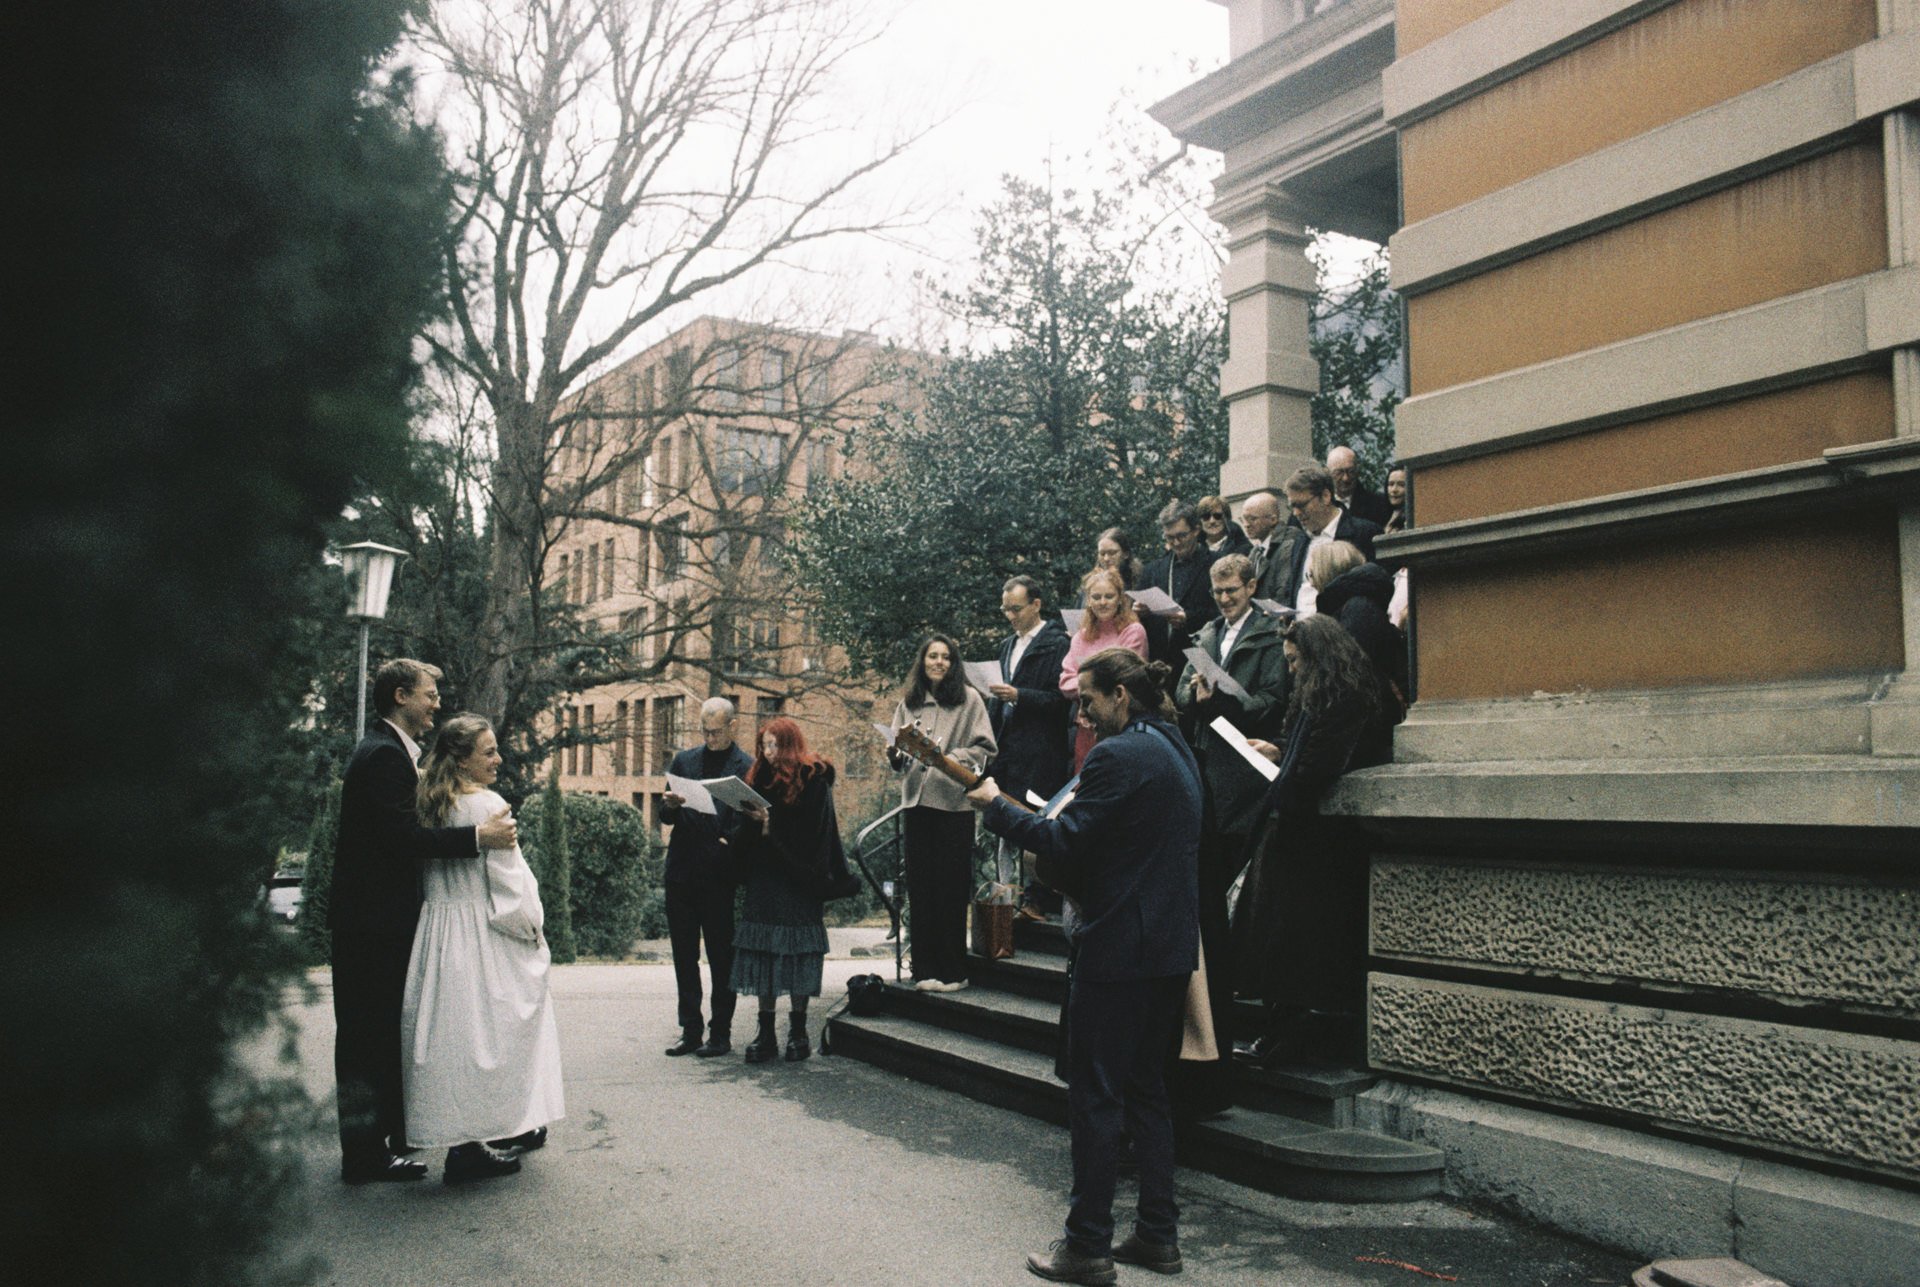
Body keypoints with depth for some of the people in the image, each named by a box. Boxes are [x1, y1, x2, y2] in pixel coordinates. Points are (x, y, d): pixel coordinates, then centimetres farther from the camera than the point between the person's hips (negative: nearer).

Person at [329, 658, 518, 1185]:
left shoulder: (390, 751, 16)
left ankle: (387, 1135, 29)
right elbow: (404, 835, -26)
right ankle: (367, 1154, 5)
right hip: (373, 921, -11)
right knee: (370, 1034, -3)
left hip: (382, 918, 11)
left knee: (378, 1032, 18)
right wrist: (477, 836, -26)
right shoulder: (384, 755, -17)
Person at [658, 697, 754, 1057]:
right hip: (681, 873, 4)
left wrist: (733, 842, -21)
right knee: (684, 957, 9)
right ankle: (690, 1031, 18)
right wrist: (669, 806, -9)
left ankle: (721, 1033, 12)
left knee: (721, 958, 3)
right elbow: (666, 817, 13)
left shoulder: (747, 767, -1)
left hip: (721, 876, -4)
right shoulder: (684, 761, 12)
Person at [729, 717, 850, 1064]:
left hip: (798, 882, -5)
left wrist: (770, 824, -14)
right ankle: (766, 1033, 7)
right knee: (762, 956, 2)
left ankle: (798, 1032, 9)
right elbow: (746, 836, 13)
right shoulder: (760, 779, 14)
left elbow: (812, 834, -10)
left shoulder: (813, 782, -3)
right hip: (763, 882, 5)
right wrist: (750, 820, -9)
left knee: (796, 954, -1)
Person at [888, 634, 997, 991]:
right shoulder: (908, 703, 12)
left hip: (954, 802, -4)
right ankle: (926, 968, 13)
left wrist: (950, 759, -17)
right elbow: (900, 757, 14)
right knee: (920, 886, 6)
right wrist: (895, 755, -8)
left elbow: (985, 748, -4)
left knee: (952, 887, 0)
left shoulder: (969, 698, 0)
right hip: (917, 802, 4)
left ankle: (952, 971, 7)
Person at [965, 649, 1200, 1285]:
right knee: (1147, 1089, 17)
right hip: (1171, 948, 10)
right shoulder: (1175, 750, 14)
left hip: (1119, 947, -10)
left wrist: (996, 807, -7)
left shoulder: (1118, 755, -16)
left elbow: (1064, 841, -18)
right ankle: (1158, 1234, 23)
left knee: (1096, 1096, 0)